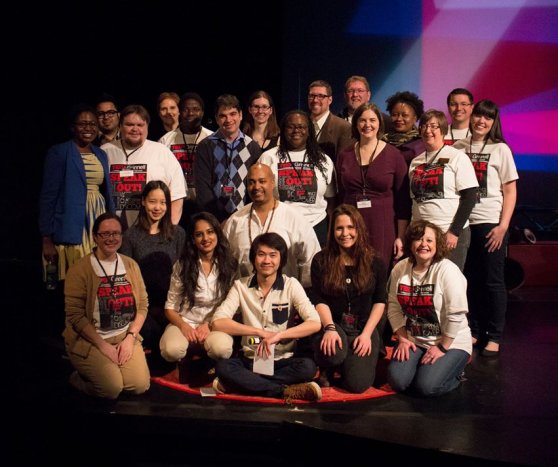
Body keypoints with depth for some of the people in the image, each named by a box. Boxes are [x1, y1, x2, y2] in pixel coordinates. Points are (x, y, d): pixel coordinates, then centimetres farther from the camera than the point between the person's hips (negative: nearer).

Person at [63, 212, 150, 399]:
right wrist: (103, 345, -15)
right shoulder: (80, 270, -9)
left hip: (125, 337, 4)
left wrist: (129, 338, -7)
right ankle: (79, 377, 9)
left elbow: (142, 306, 6)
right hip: (89, 341, -4)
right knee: (112, 388, -22)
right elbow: (75, 316, -12)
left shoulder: (131, 265, 6)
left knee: (140, 385, -15)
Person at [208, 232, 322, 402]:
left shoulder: (291, 285, -1)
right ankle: (285, 391, -26)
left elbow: (315, 324, -13)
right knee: (222, 366, -30)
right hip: (250, 360, 1)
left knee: (308, 367, -31)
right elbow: (217, 322, -12)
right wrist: (260, 332, -18)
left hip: (284, 361, 0)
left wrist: (277, 335, -23)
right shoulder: (241, 286, 1)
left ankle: (239, 383, -24)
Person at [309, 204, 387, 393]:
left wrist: (366, 333, -10)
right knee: (333, 353, -37)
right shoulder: (321, 261, 1)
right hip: (333, 324, 0)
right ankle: (327, 370, 4)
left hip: (365, 327, 1)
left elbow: (380, 302, 2)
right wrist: (330, 328, -20)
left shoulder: (374, 262, 2)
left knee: (358, 384, -19)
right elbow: (319, 301, -2)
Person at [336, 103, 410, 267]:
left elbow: (403, 200, -1)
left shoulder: (394, 155, 0)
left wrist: (401, 237, -6)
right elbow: (340, 196, 12)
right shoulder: (344, 155, 8)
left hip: (383, 230, -2)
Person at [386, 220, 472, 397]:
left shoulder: (447, 271, -18)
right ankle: (424, 365, 15)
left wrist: (442, 348, -15)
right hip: (414, 340, 4)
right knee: (397, 381, -16)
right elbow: (394, 307, 2)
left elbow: (456, 315, -18)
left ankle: (455, 371, 11)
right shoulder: (400, 269, -2)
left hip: (450, 343, -4)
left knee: (426, 386, -21)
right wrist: (403, 339, -5)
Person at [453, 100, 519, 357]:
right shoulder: (458, 147, 7)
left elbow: (510, 191, -1)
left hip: (490, 223, -3)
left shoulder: (500, 149, 0)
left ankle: (494, 336, 13)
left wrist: (503, 226, -10)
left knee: (493, 281, 3)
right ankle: (474, 331, 21)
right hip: (463, 222, 3)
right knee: (471, 280, 7)